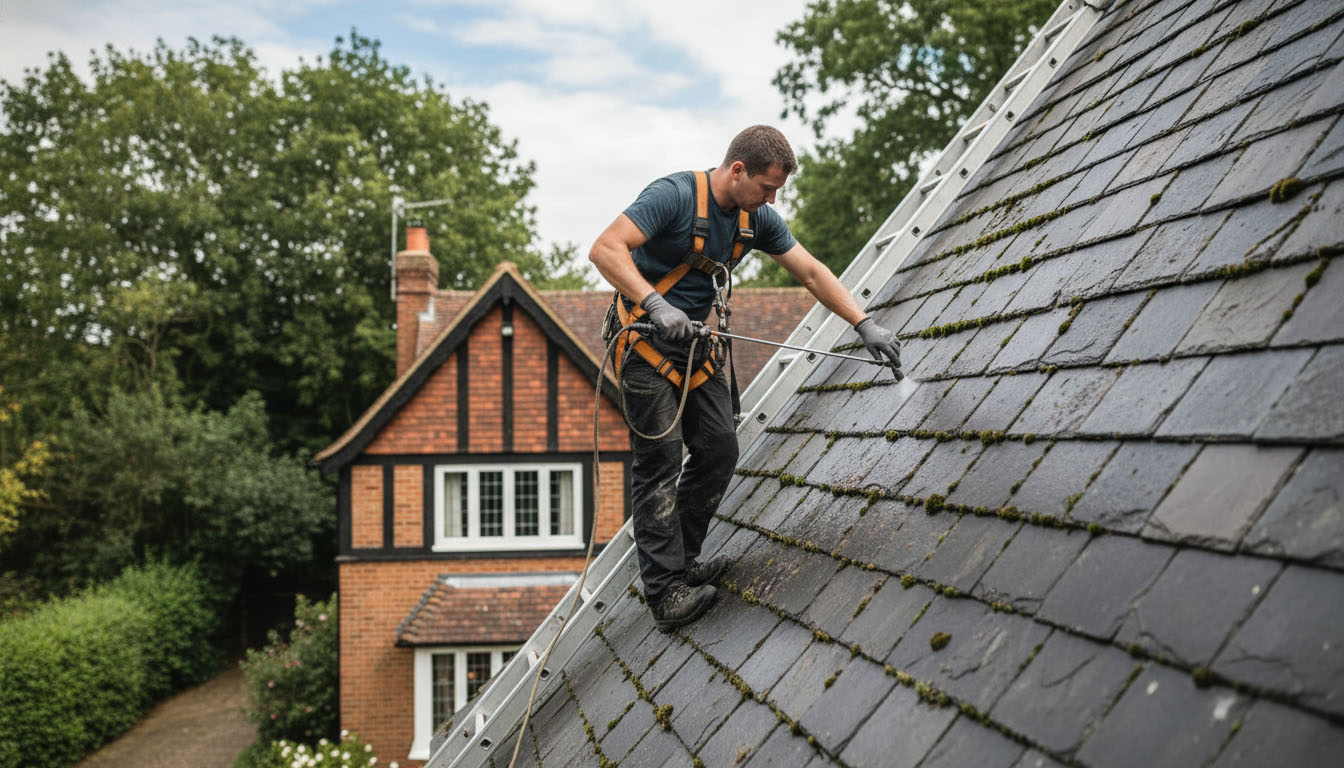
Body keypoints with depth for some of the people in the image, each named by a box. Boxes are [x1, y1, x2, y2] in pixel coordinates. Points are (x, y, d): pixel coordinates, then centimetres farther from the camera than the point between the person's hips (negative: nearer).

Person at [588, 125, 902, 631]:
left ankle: (682, 563, 15)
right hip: (645, 340, -7)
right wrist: (655, 304, -39)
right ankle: (665, 592, -8)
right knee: (660, 460, -11)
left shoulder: (757, 219, 2)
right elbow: (605, 249, -29)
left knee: (719, 452, 2)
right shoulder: (674, 195, -20)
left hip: (695, 341, 8)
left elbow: (811, 272, 5)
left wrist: (864, 324, -3)